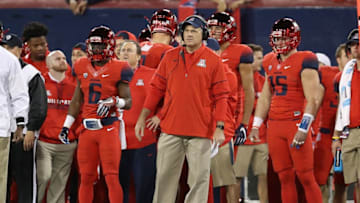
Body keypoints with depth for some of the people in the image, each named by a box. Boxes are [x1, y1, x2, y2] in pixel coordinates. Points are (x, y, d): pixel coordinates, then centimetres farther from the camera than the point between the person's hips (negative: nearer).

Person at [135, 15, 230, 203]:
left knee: (199, 178, -2)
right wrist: (142, 117, 8)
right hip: (170, 129, 3)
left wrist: (219, 127, -7)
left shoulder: (213, 60, 1)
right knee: (165, 177, 5)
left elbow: (221, 96, 0)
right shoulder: (170, 57, 9)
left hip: (200, 131, -2)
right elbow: (156, 88, 12)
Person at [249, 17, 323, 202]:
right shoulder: (271, 62, 15)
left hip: (296, 123, -6)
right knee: (285, 178, 6)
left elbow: (313, 100, -13)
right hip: (274, 126, 6)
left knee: (306, 178, -7)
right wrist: (256, 125, 16)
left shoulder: (304, 61, -7)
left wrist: (303, 129, -20)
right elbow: (265, 97, 23)